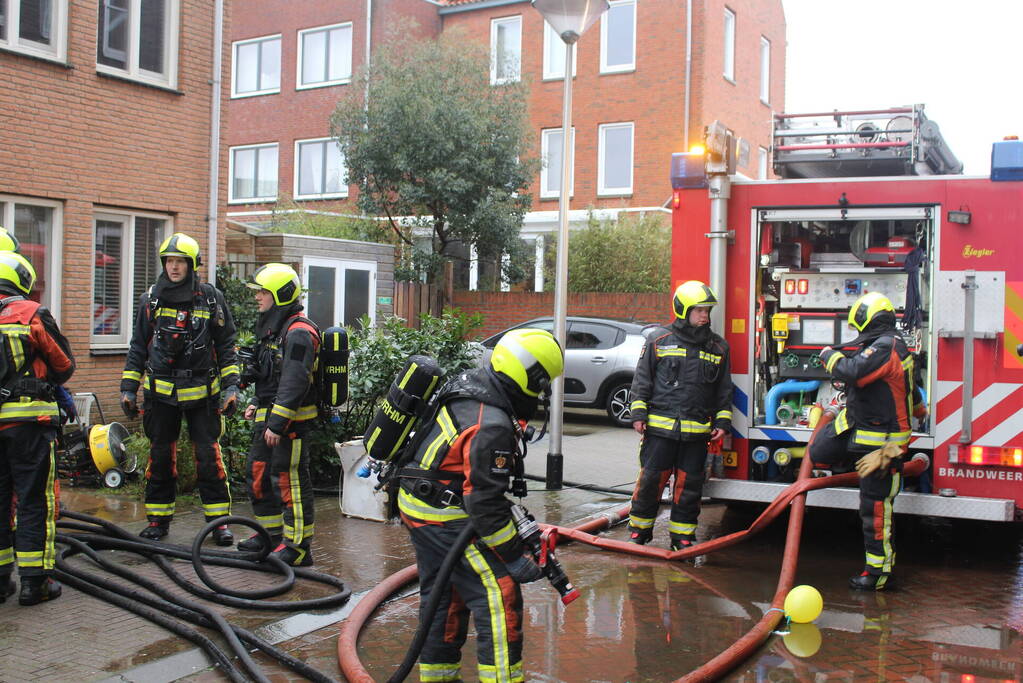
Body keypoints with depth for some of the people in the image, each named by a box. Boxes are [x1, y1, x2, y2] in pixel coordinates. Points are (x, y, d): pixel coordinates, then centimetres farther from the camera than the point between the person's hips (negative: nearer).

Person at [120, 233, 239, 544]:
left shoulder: (211, 298, 0)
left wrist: (231, 386, -4)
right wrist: (128, 388, 5)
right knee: (160, 455, 9)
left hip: (202, 391, -2)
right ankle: (158, 519, 21)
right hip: (161, 390, 2)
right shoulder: (151, 299, 5)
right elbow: (138, 346, 10)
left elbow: (226, 345, 4)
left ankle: (218, 519, 8)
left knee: (208, 454, -2)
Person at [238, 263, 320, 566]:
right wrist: (257, 404, 19)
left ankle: (298, 545, 0)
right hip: (269, 417, 11)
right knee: (257, 474, 18)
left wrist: (277, 422, -26)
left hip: (291, 420, -11)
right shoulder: (272, 328, 17)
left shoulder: (298, 332, -17)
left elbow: (294, 383, -24)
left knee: (288, 479, -7)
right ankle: (271, 533, 31)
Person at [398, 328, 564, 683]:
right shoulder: (492, 426, -27)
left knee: (443, 594, 20)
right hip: (445, 517, -10)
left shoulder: (472, 381, 2)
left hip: (417, 505, 10)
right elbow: (484, 503, -25)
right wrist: (515, 557, -16)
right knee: (499, 595, -7)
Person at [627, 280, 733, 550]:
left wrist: (722, 422, 7)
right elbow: (642, 381, 6)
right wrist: (638, 414, -1)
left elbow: (724, 390, 14)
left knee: (689, 484, 6)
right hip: (660, 428, -2)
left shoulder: (718, 348, 10)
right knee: (651, 479, 1)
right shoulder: (659, 344, 3)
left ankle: (682, 536, 17)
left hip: (696, 432, 2)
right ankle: (639, 530, 16)